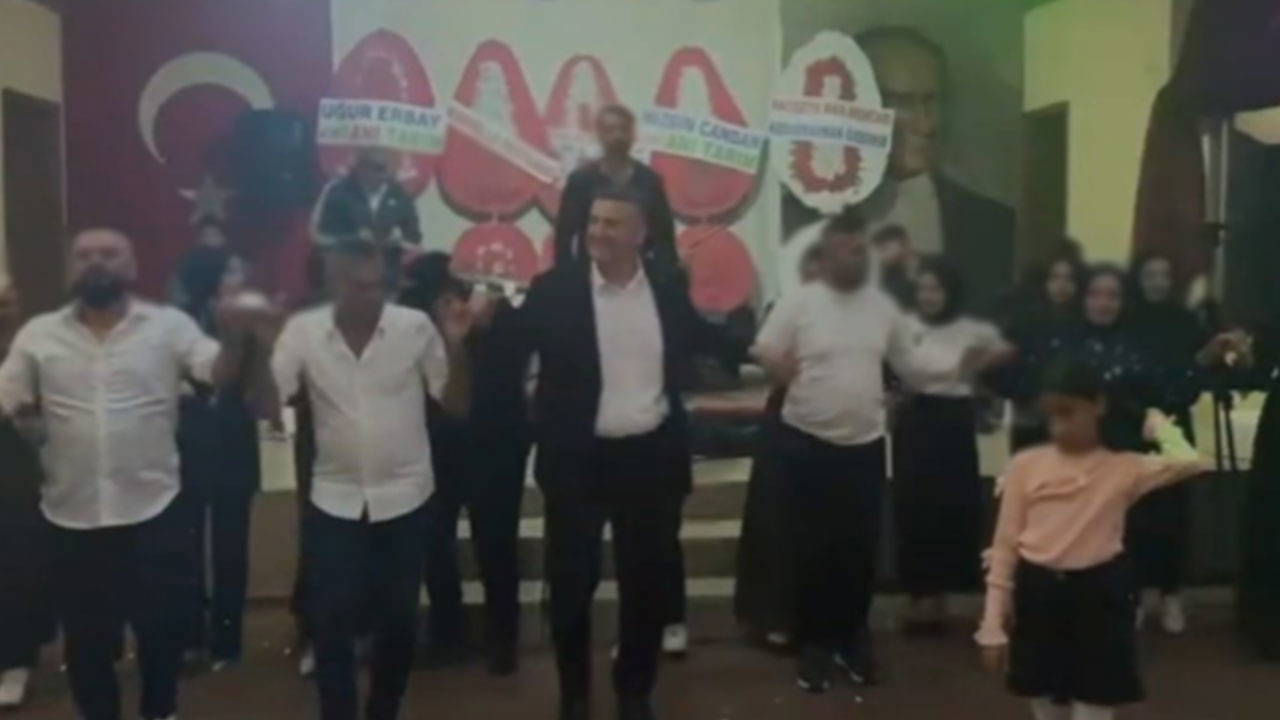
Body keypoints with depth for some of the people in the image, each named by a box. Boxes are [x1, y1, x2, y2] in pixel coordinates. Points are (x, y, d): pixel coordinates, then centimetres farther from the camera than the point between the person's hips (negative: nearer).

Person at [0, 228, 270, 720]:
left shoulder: (169, 325, -2)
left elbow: (221, 374, -10)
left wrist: (235, 335, -29)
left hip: (152, 510, -1)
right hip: (72, 516, 2)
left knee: (161, 625, 11)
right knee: (85, 635, 14)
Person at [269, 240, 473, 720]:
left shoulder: (416, 326, -7)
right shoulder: (302, 330, -5)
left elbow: (458, 404, -3)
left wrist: (455, 345, -18)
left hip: (403, 497, 0)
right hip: (334, 500, 0)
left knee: (398, 621, 11)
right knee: (331, 622, 1)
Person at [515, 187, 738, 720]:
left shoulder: (668, 289, 2)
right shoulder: (554, 290, -5)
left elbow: (704, 340, 14)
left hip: (651, 457, 2)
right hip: (577, 460, -2)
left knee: (648, 581, 13)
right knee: (571, 582, 8)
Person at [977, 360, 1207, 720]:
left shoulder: (1124, 467, -3)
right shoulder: (1025, 464, 0)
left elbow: (1188, 462, -23)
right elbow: (1005, 545, 1)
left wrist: (1156, 422, -3)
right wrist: (993, 626, -1)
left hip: (1098, 596, -2)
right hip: (1038, 596, 2)